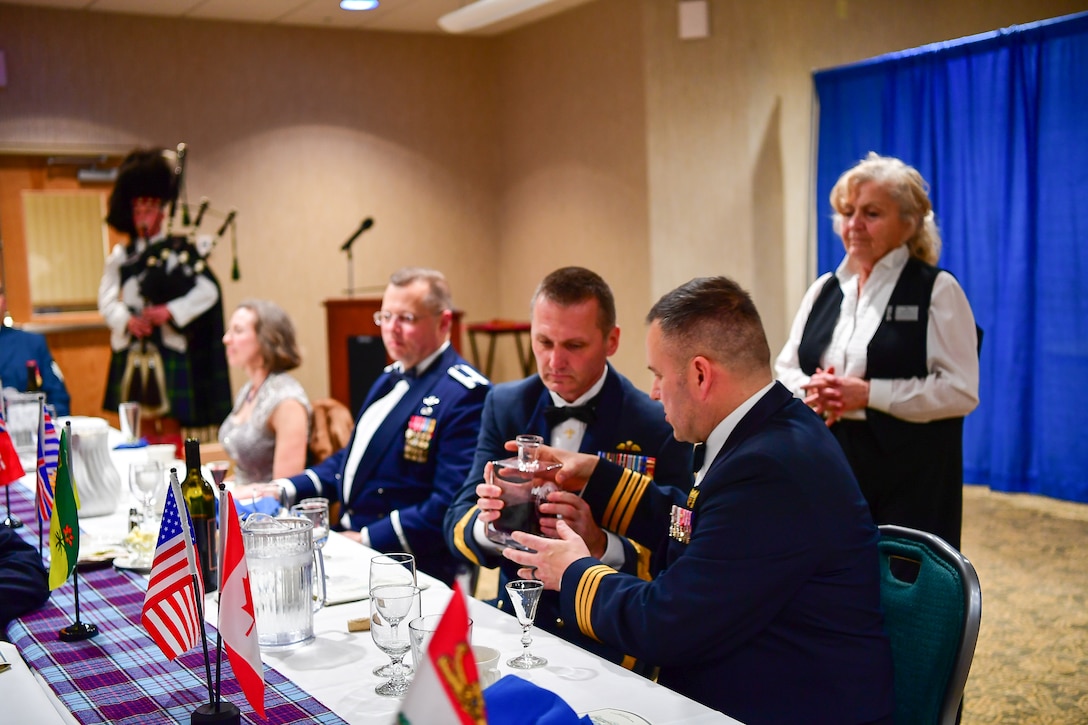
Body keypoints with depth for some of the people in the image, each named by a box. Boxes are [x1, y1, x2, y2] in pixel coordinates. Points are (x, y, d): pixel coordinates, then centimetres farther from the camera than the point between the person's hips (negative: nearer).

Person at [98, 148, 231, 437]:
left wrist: (168, 311, -18)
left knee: (170, 424, 0)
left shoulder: (181, 250, 0)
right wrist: (127, 320, -13)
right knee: (143, 424, 10)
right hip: (132, 353, 4)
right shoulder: (120, 256, 12)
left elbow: (208, 291, -9)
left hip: (169, 349, -4)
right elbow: (107, 299, 6)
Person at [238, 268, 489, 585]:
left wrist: (367, 539, -19)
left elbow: (450, 505, -21)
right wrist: (283, 490, 11)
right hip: (352, 540, 8)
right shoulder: (392, 378, 16)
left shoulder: (465, 395, -14)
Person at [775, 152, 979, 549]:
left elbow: (960, 390, -12)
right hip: (828, 464, 4)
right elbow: (784, 368, 13)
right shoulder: (823, 289, 12)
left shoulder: (937, 290, -4)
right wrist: (811, 391, -10)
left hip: (909, 478, -4)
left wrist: (868, 394, -18)